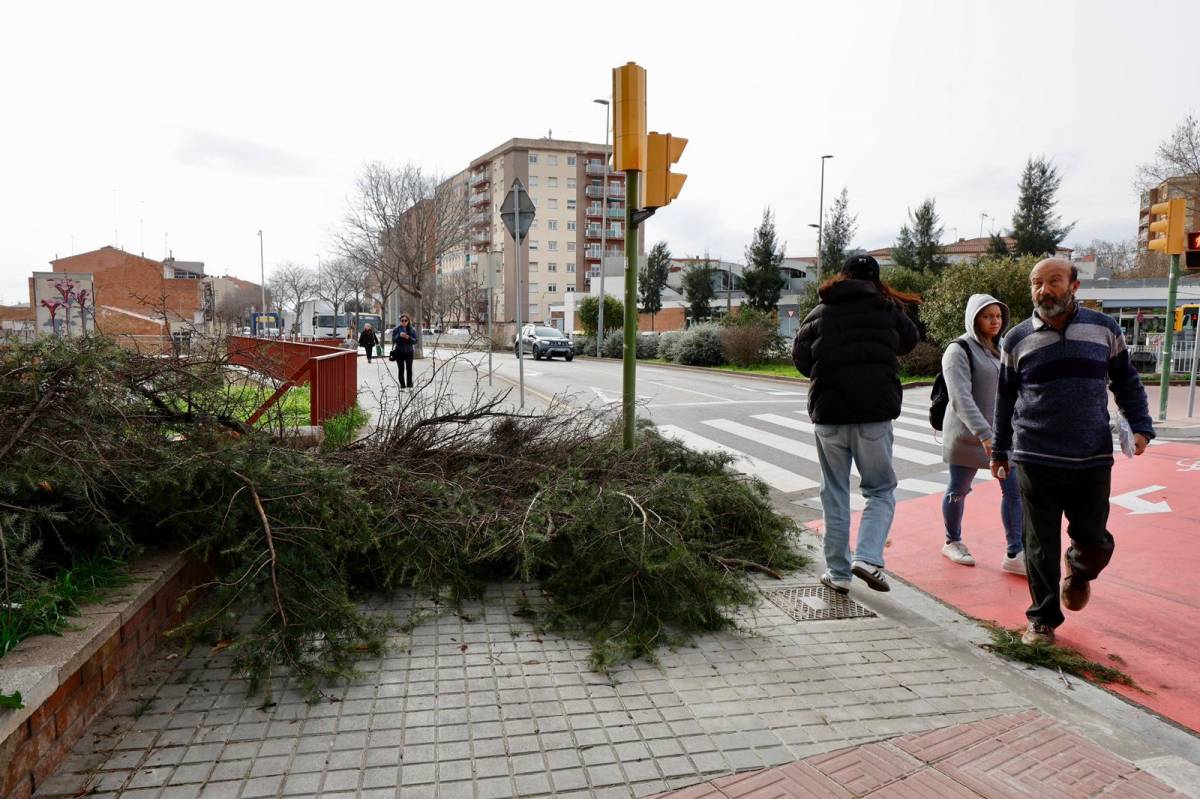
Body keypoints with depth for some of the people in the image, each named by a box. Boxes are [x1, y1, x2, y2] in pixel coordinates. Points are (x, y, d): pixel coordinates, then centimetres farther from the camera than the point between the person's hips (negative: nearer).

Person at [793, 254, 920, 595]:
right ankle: (868, 558, -7)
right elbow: (909, 340, 18)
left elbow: (800, 357, 1)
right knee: (881, 490, 12)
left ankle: (838, 572, 14)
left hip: (829, 415, 1)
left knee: (835, 494, 11)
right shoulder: (886, 309, 4)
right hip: (875, 413, -1)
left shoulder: (819, 313, 4)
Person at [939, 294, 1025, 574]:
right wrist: (984, 434, -33)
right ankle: (952, 542, 29)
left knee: (1014, 490, 1)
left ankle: (1015, 555, 8)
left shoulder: (1000, 348, 9)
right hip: (967, 434, -6)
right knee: (958, 490, 9)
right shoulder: (959, 350, -14)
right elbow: (961, 398, -24)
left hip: (1001, 433, 6)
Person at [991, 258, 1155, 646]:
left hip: (1093, 459, 1)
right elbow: (1005, 399, 12)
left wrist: (1140, 426, 3)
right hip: (1035, 461, -1)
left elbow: (1126, 382, 15)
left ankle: (1078, 573, 41)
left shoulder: (1103, 328, 6)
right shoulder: (1017, 339, 4)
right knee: (1041, 546, 3)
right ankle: (1042, 620, 18)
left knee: (1094, 540, 6)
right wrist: (1000, 451, 16)